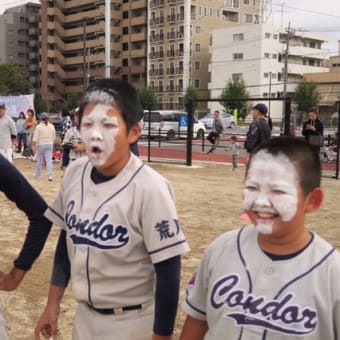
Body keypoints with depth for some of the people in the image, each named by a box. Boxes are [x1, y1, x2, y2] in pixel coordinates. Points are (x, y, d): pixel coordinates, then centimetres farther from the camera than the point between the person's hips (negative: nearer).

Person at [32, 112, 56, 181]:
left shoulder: (38, 127, -8)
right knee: (49, 160, -3)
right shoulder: (52, 126, 3)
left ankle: (37, 174, 25)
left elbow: (35, 138, -11)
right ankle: (50, 175, -14)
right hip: (49, 145, 2)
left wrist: (33, 146, -8)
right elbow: (54, 137, 9)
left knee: (39, 160, 11)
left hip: (41, 145, -2)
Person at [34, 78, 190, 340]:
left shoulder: (150, 188, -24)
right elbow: (67, 238, 6)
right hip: (85, 315, 5)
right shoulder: (74, 173, -7)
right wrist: (53, 303, 13)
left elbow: (168, 269, -18)